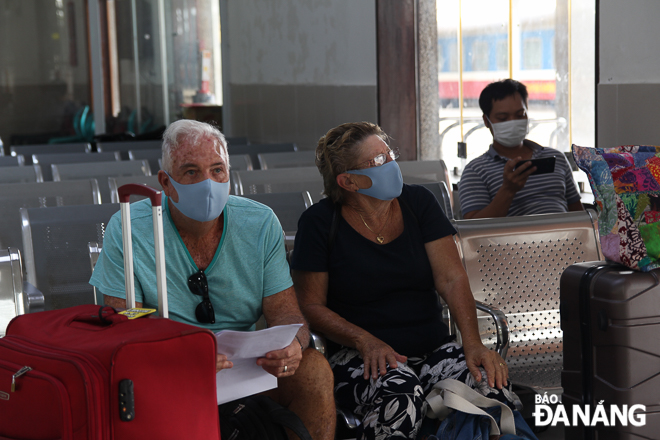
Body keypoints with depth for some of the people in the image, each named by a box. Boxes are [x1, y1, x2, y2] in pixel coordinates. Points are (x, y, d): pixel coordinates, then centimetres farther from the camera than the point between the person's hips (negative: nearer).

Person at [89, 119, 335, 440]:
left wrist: (292, 344, -28)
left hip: (247, 363, 3)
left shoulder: (261, 224, -1)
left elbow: (284, 311, -2)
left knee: (315, 369, -22)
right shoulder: (127, 230, -9)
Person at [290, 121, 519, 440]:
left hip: (433, 348, 3)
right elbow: (311, 305, -3)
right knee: (400, 396, -37)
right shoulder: (320, 222, -3)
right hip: (360, 356, -3)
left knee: (491, 387, -27)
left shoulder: (418, 202, 6)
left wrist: (473, 343, -17)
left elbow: (452, 278, -1)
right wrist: (365, 341, -19)